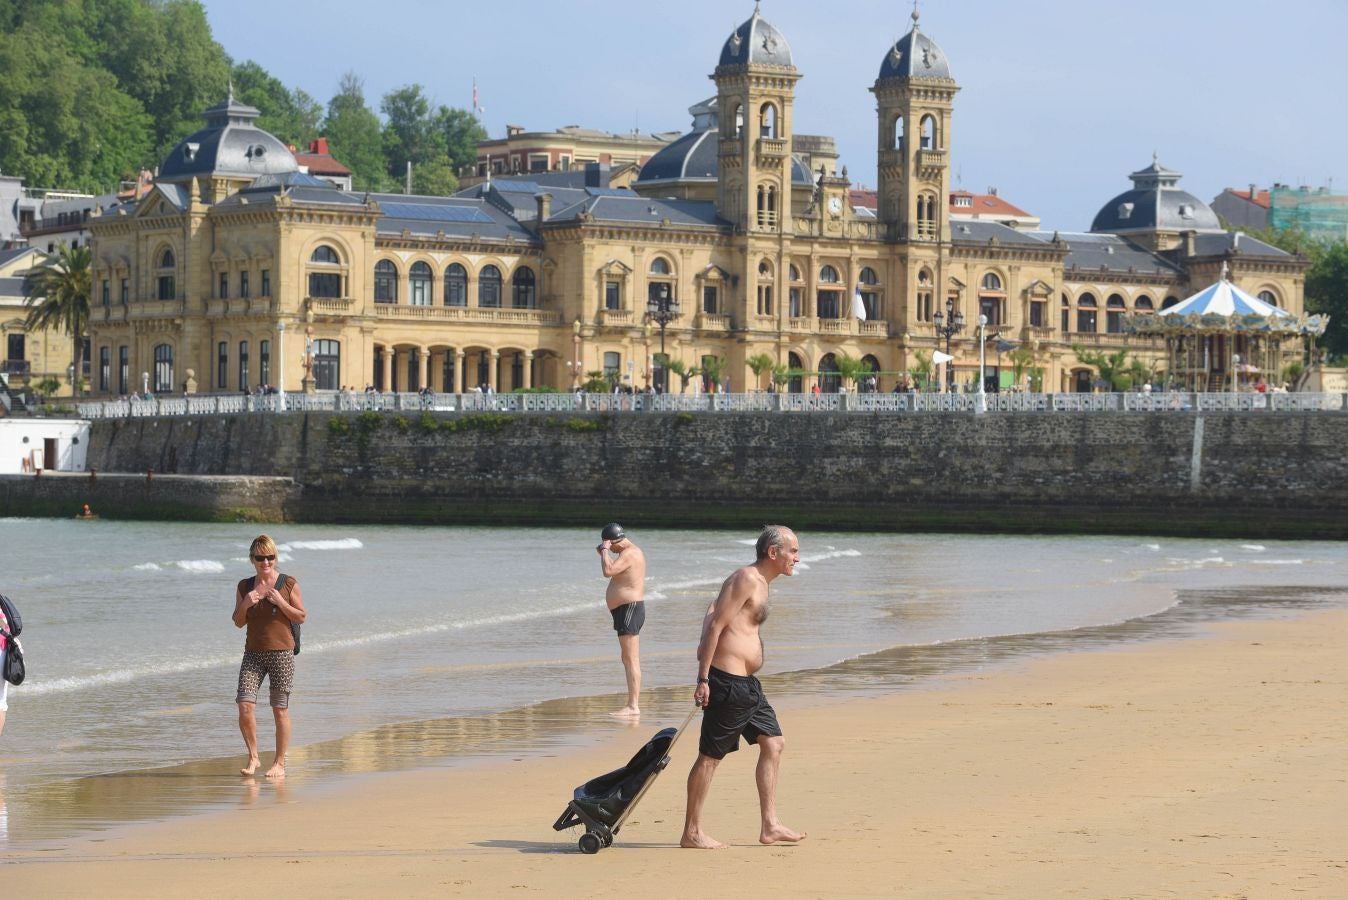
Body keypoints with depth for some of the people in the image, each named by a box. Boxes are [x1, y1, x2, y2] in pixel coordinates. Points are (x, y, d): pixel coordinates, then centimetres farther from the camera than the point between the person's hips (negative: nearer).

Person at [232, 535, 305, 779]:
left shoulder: (288, 584, 0)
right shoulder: (244, 587, 10)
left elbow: (301, 617, 1)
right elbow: (238, 622, 13)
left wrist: (280, 602, -13)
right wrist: (245, 605, -7)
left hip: (281, 652, -3)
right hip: (253, 653, 3)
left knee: (280, 710, 0)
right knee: (245, 706, -9)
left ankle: (280, 763, 10)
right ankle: (253, 758, 6)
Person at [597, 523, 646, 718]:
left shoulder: (629, 554, -16)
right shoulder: (632, 551, 17)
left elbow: (608, 571, -28)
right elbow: (615, 571, 32)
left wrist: (605, 551, -14)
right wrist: (605, 554, 20)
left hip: (629, 609, -11)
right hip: (629, 609, 11)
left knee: (630, 660, -12)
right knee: (630, 660, 13)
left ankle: (633, 706, -15)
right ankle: (633, 705, 15)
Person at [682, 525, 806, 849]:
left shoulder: (759, 583, 17)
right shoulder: (746, 579, -14)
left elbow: (713, 616, 16)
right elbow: (716, 625, -19)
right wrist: (703, 679, -21)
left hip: (746, 684, 10)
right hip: (728, 681, -10)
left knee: (773, 744, 10)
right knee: (710, 756, -3)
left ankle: (770, 826, 13)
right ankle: (691, 833, 4)